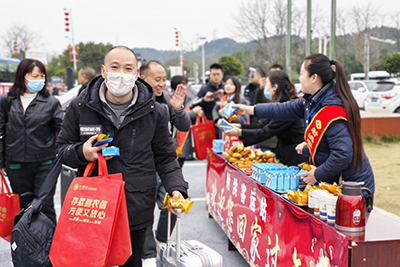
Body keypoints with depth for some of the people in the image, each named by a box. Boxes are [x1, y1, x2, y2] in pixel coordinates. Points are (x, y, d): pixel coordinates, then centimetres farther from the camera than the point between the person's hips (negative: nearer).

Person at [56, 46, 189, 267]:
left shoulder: (155, 112, -2)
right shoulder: (80, 107, -3)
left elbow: (165, 158, 5)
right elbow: (62, 148, 6)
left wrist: (176, 187, -10)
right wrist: (81, 153, -16)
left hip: (137, 209, 0)